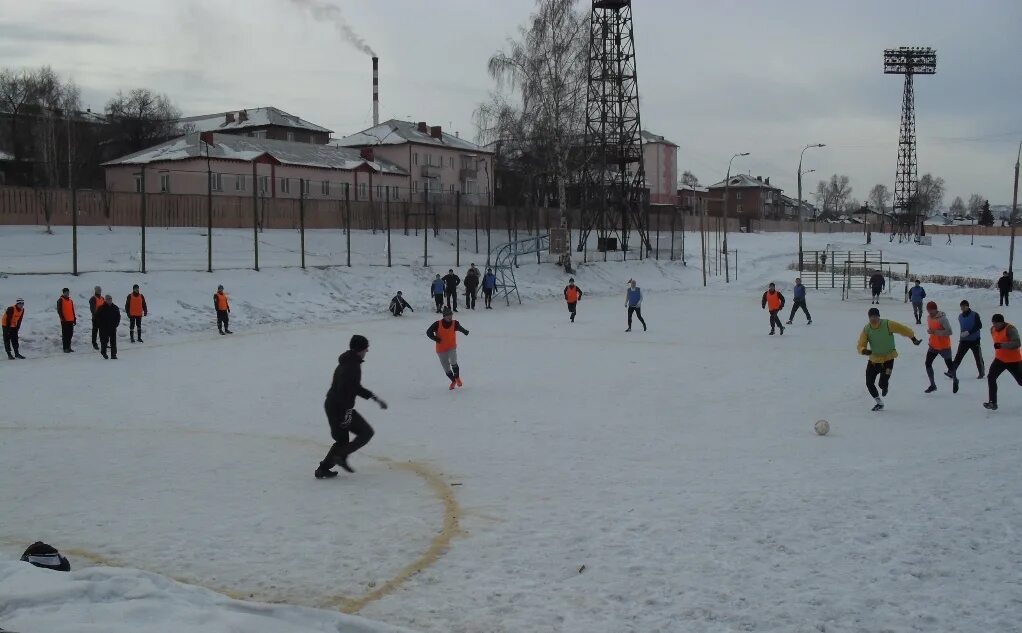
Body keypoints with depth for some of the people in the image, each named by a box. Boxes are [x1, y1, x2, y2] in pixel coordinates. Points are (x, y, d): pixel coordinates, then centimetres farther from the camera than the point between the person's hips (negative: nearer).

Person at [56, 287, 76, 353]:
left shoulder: (70, 301, 17)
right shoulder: (60, 300, -4)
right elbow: (59, 310, -10)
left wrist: (74, 319, 17)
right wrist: (63, 318, -16)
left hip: (71, 320, 7)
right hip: (65, 321, -7)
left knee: (70, 334, 9)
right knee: (65, 334, -5)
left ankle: (68, 347, 17)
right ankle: (65, 348, -3)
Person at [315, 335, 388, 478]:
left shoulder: (348, 362, 15)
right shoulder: (353, 366, -17)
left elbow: (354, 387, 24)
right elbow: (348, 389, -26)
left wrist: (374, 397, 24)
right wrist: (347, 412, -26)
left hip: (331, 405, 10)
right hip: (340, 408, -10)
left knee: (342, 440, 19)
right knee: (366, 432, 1)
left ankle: (323, 469, 18)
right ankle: (341, 456, -5)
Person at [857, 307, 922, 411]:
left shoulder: (888, 324, -18)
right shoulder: (866, 329, -10)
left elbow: (903, 329, -6)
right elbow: (861, 345, -11)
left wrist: (913, 339, 0)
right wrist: (864, 350, -33)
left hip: (888, 359, -4)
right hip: (874, 359, 4)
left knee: (882, 383, -12)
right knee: (869, 383, 4)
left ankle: (885, 386, 30)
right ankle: (879, 403, 29)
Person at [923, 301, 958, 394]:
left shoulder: (942, 318, -21)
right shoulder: (929, 318, 3)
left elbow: (949, 332, -25)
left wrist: (936, 332, -31)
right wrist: (928, 331, -1)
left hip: (944, 346, -6)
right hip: (933, 345, 6)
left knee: (949, 365, 8)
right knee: (928, 364, -6)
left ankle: (955, 381, 37)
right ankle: (932, 385, 6)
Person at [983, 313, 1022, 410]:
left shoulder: (1010, 329, -24)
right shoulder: (993, 329, 0)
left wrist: (1001, 345, -44)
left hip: (1014, 361, -6)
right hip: (1000, 359, 6)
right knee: (991, 377, -8)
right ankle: (993, 402, -5)